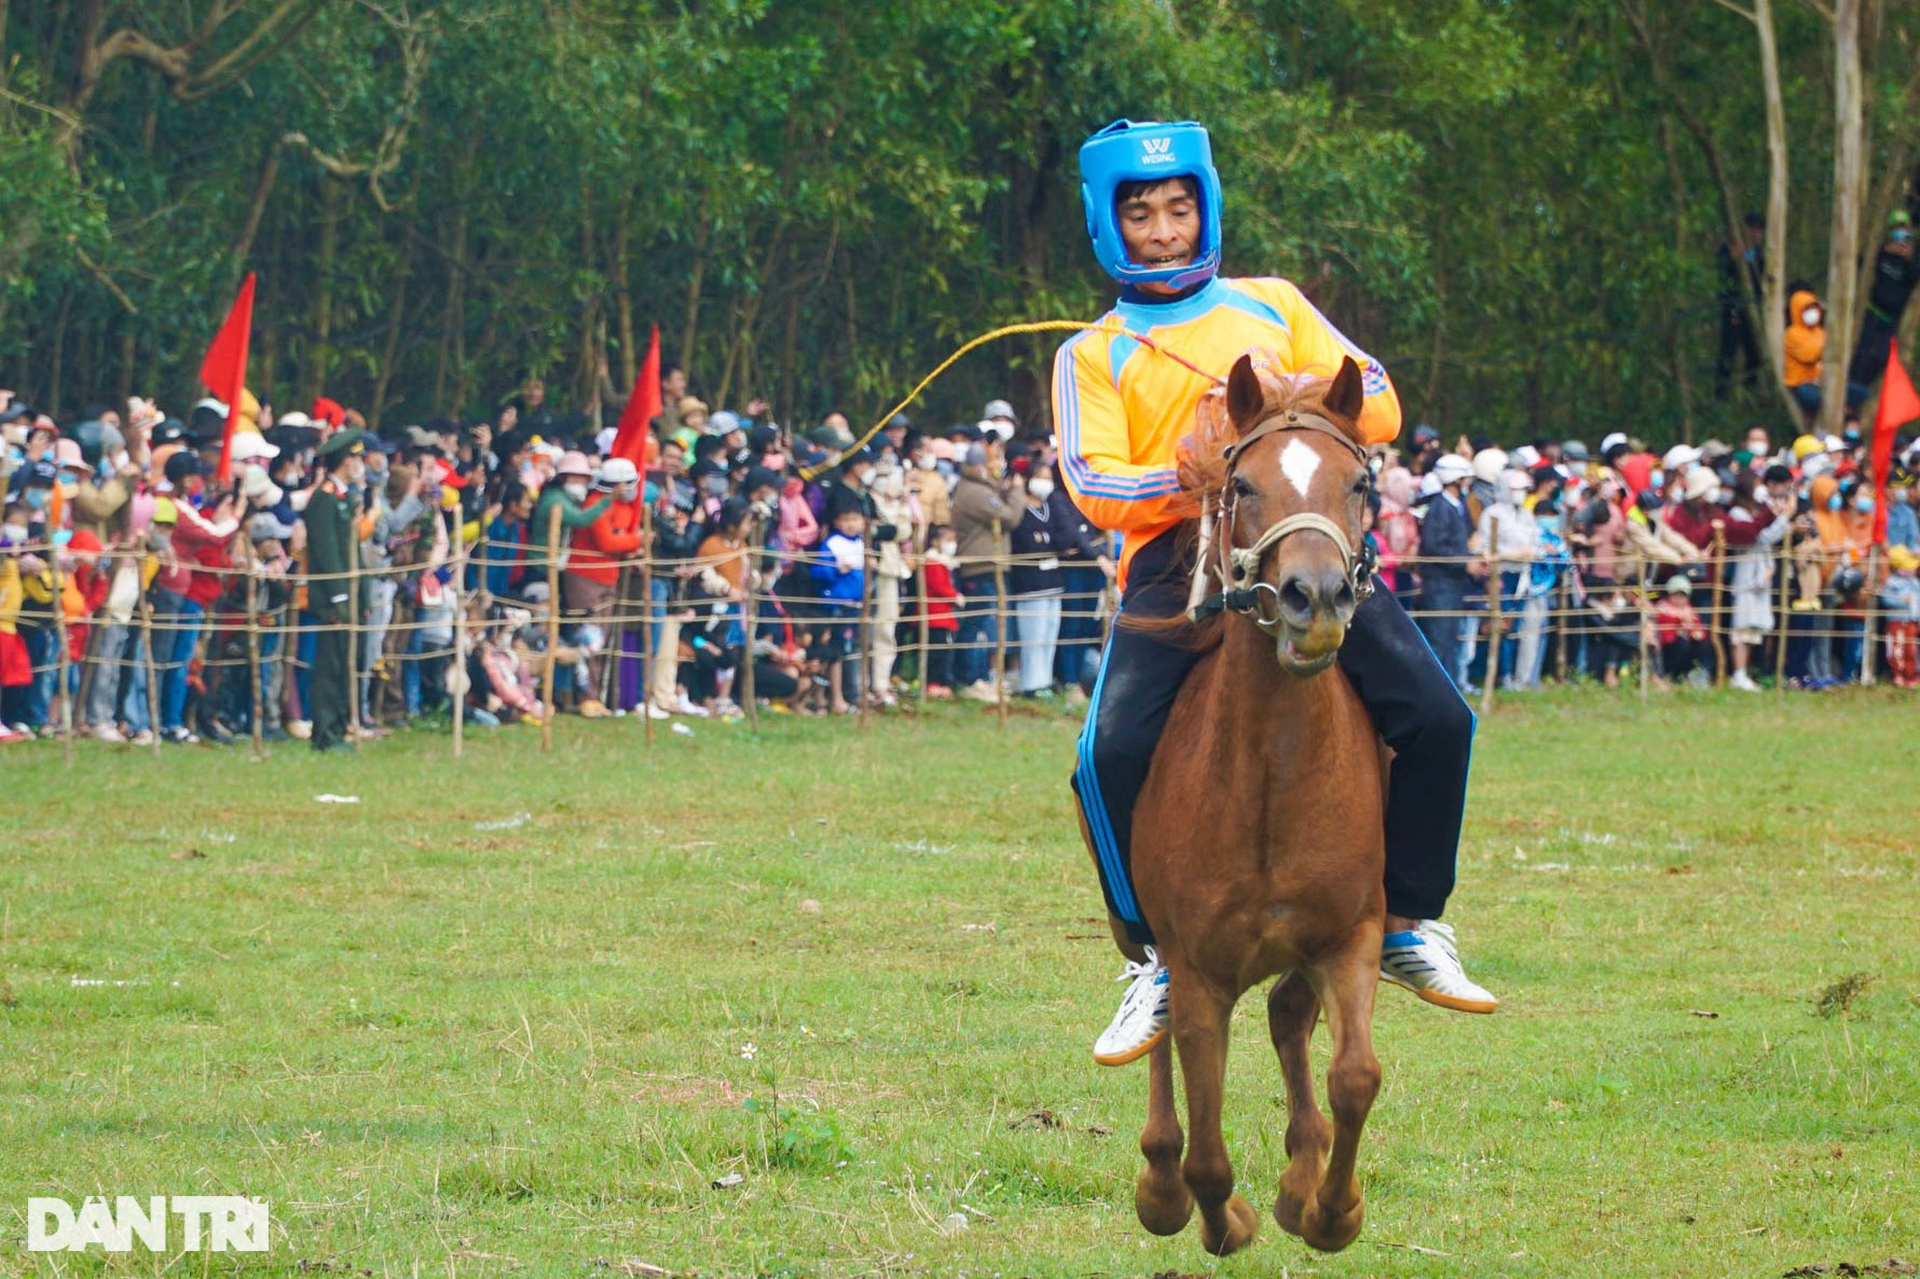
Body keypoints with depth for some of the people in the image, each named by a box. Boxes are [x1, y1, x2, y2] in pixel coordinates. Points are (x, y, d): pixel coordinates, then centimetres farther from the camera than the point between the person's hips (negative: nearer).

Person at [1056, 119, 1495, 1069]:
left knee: (1436, 719, -17)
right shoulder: (1093, 356, 15)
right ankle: (1155, 961, -9)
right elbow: (1093, 486, -1)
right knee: (1111, 755, -25)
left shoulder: (1272, 306, 21)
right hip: (1174, 557, -1)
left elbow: (1380, 411, 14)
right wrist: (1191, 478, -20)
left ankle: (1411, 928, 1)